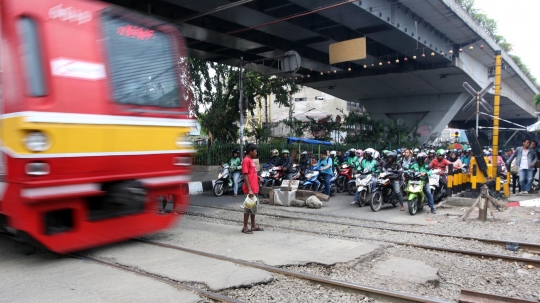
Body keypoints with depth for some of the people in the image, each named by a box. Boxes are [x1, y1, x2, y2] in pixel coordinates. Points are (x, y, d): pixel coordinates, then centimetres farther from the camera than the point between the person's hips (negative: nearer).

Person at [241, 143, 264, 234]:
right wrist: (249, 190, -23)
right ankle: (245, 227, 6)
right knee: (248, 207, -2)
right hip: (250, 190, -10)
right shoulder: (246, 160, -14)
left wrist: (258, 177, 5)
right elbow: (245, 176, -19)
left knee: (254, 207, 15)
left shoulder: (251, 160, 15)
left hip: (254, 189, 10)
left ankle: (253, 225, 25)